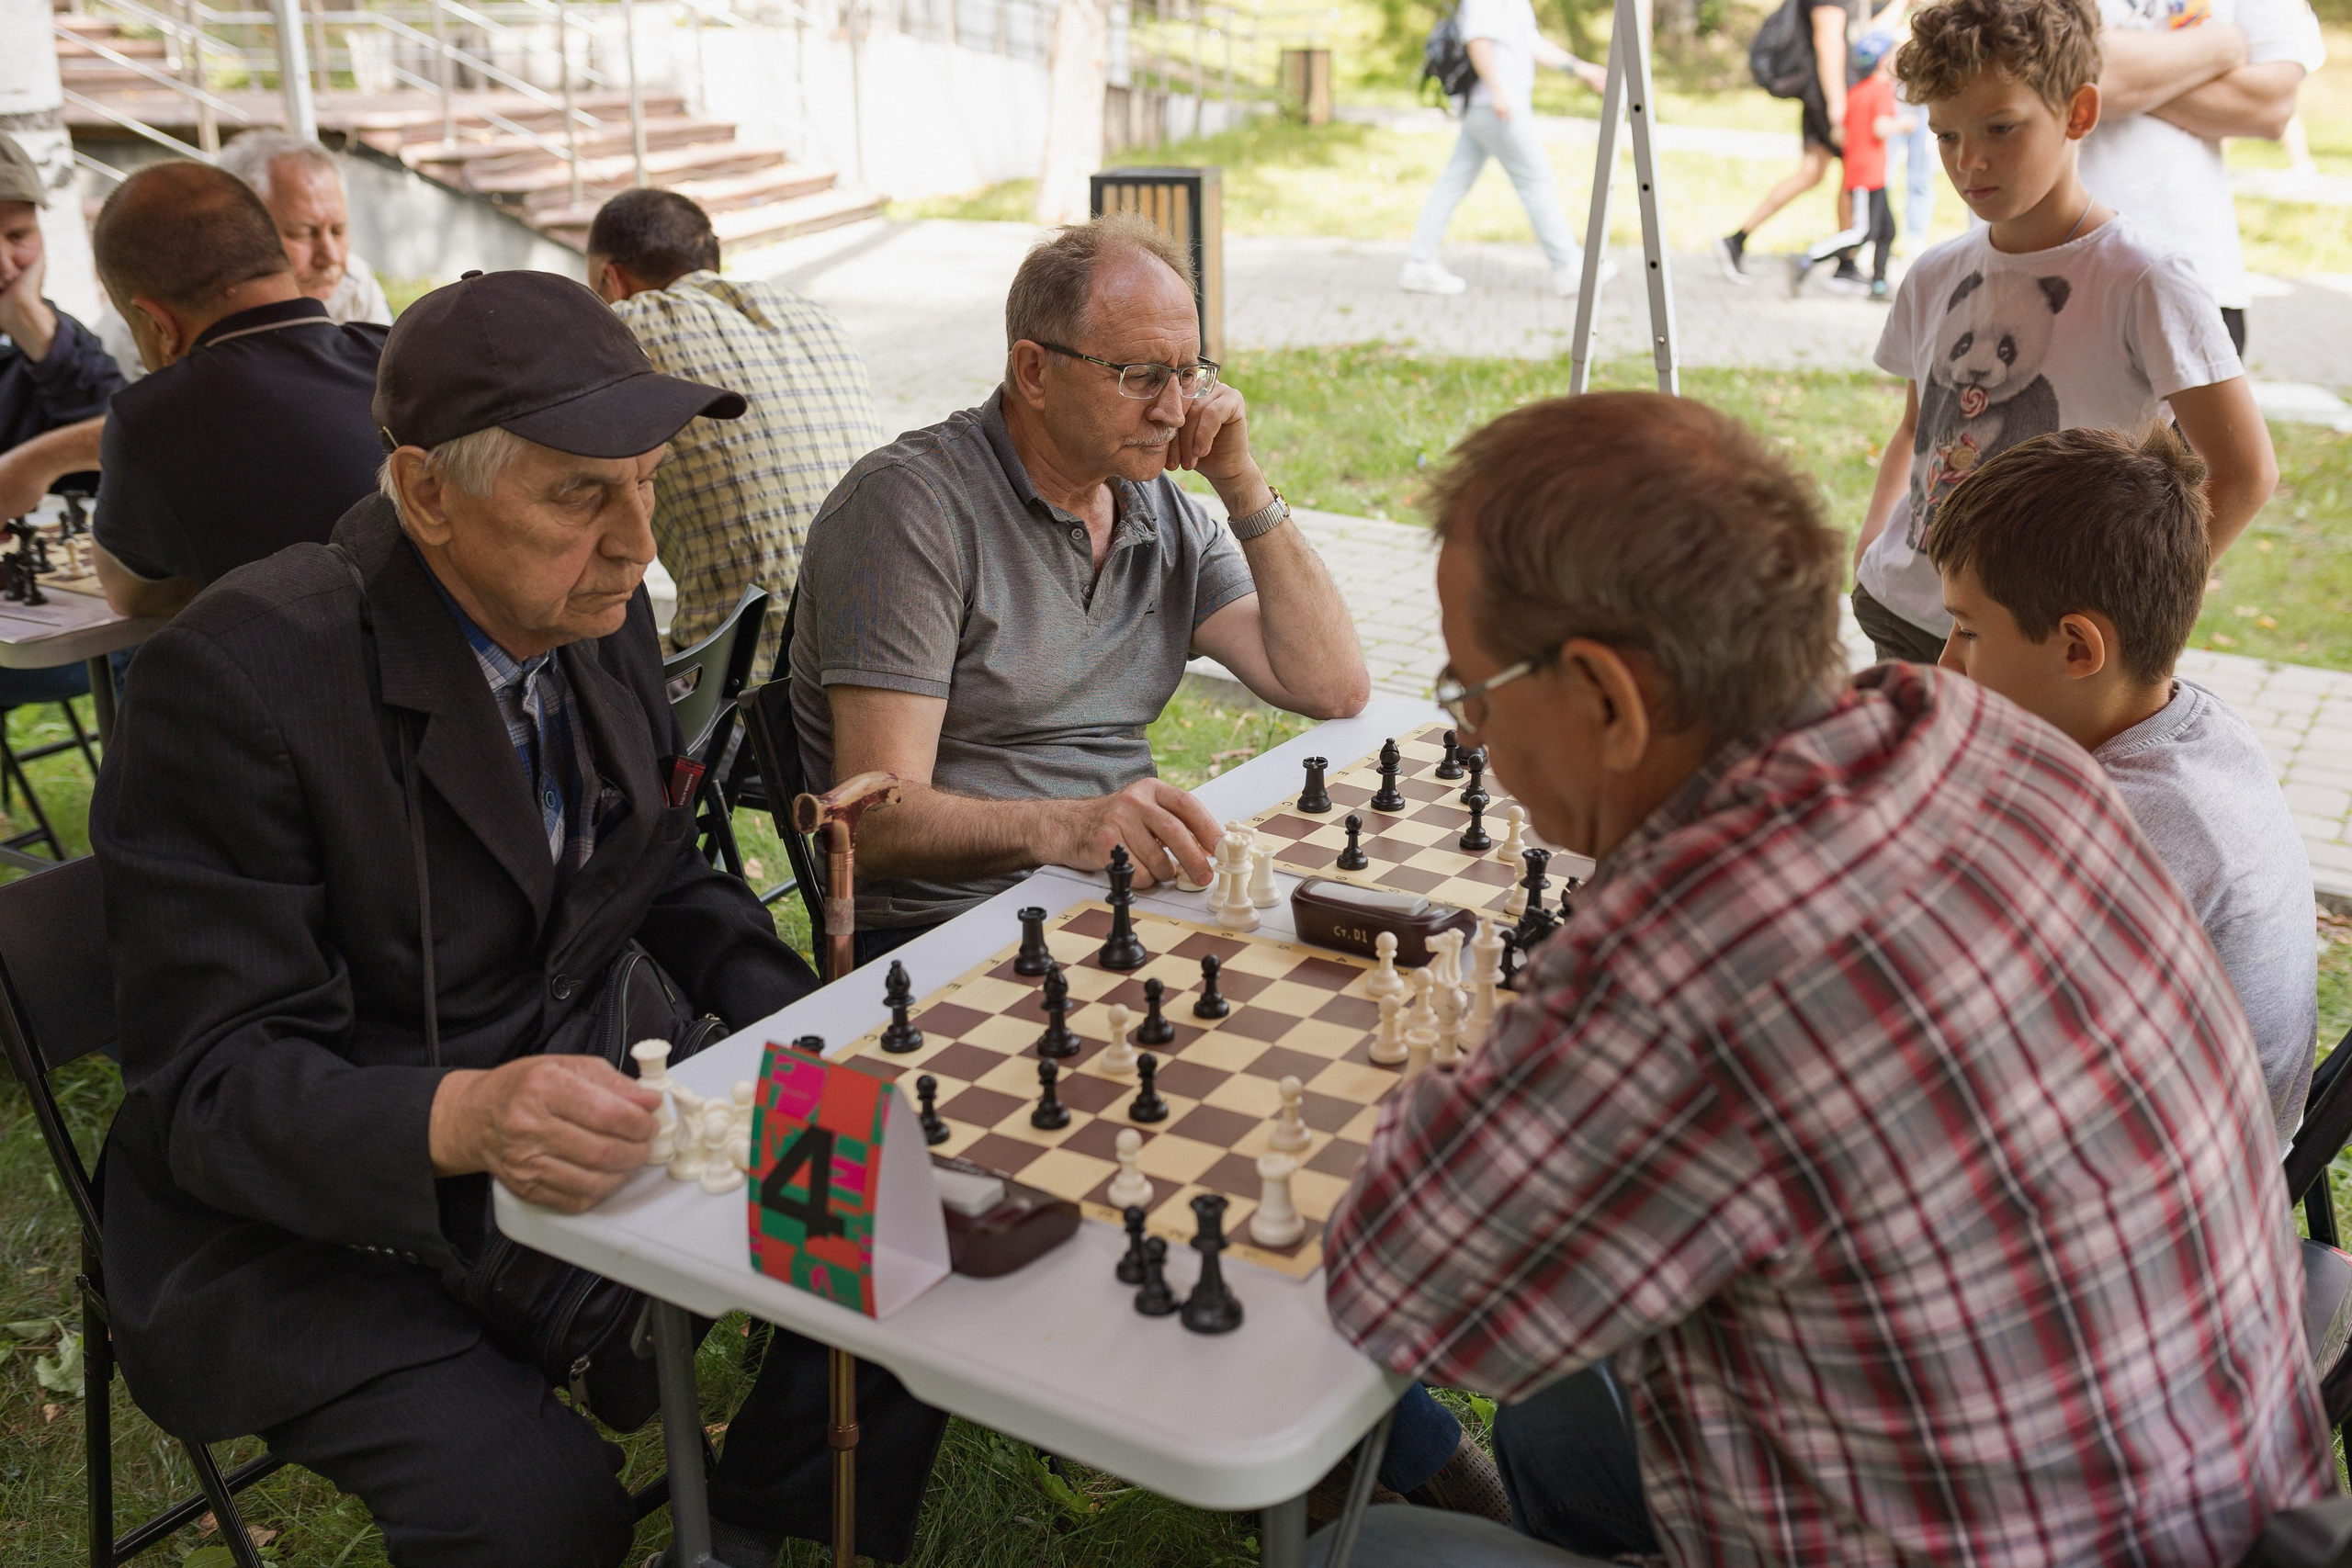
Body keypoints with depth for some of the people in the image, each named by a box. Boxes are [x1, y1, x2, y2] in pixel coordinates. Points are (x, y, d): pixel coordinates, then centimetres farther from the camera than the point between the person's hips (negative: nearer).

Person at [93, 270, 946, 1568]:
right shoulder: (239, 673, -21)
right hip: (307, 1228, -6)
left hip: (568, 1121, 6)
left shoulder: (601, 615, 0)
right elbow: (211, 1080, -20)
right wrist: (462, 1120, -39)